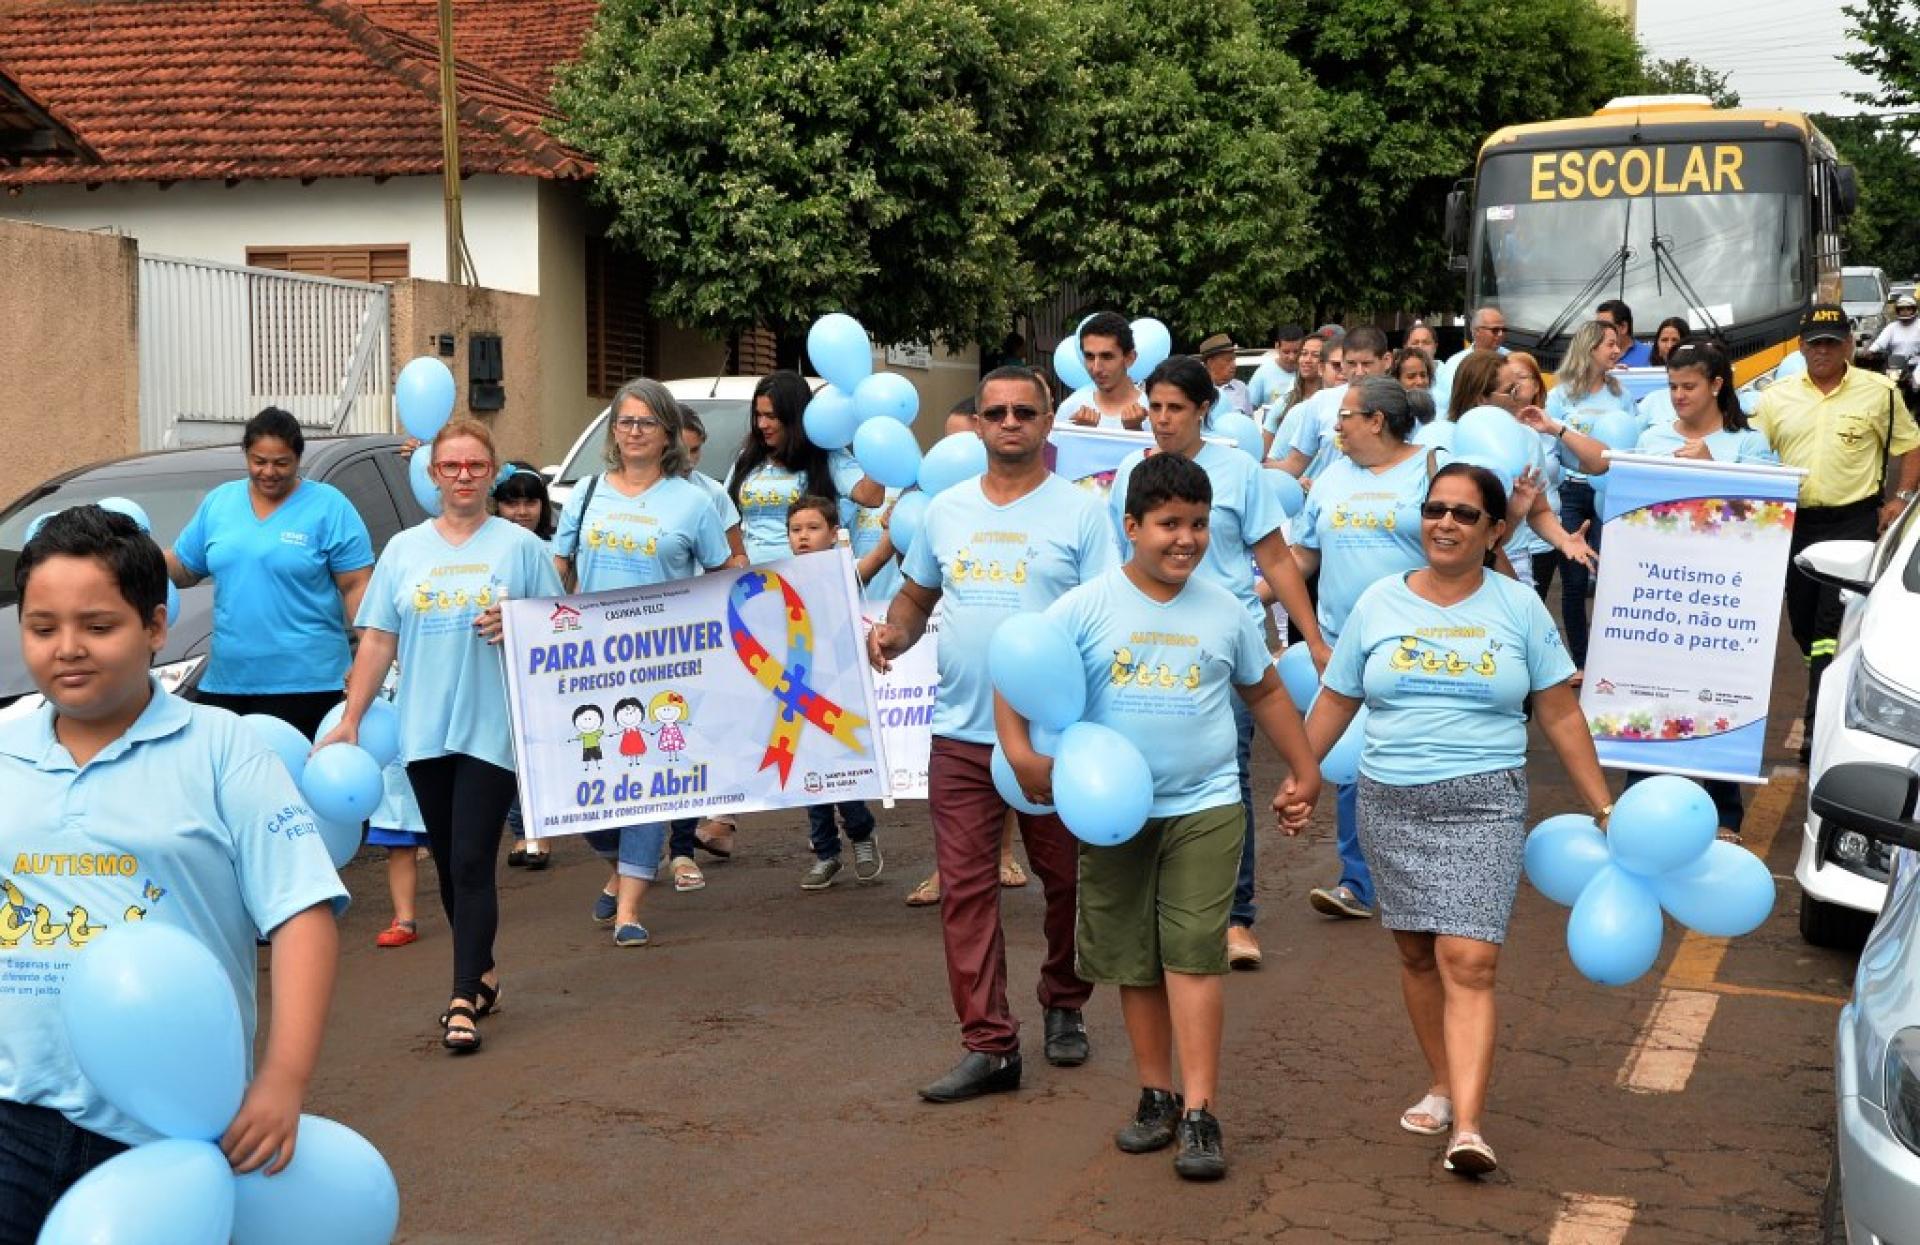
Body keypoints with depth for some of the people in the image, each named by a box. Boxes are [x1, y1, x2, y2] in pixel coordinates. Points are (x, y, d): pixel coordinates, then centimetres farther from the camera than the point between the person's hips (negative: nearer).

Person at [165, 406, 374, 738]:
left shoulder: (329, 506, -1)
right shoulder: (218, 502, 13)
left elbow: (356, 586, -4)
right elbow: (183, 568, 19)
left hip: (305, 682, -5)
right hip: (225, 681, 5)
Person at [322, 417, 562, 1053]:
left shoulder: (521, 546, 3)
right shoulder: (403, 550, 11)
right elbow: (377, 641, 10)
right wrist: (350, 720, 5)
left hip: (491, 731, -4)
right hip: (423, 732, 4)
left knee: (471, 865, -10)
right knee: (448, 867, 11)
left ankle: (463, 1001, -10)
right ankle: (483, 975, 27)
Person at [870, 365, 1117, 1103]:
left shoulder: (1080, 511, -3)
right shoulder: (946, 509, 9)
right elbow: (917, 594, 19)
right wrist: (894, 631, -4)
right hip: (961, 732, 3)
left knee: (1064, 881, 12)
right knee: (965, 888, -1)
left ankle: (1064, 1007, 34)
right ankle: (988, 1046, 5)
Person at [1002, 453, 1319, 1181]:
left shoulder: (1224, 610, 3)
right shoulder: (1087, 607, -4)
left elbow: (1264, 691, 17)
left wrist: (1304, 771, 16)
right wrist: (1021, 752, -20)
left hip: (1205, 807, -1)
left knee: (1192, 956, -9)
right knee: (1134, 962, 10)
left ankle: (1200, 1113, -7)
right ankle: (1156, 1096, 24)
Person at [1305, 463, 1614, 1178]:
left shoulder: (1518, 608, 3)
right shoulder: (1379, 604, 6)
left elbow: (1561, 717, 6)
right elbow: (1334, 704, 13)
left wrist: (1604, 807, 5)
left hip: (1484, 804, -3)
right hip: (1390, 803, 3)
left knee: (1469, 961, -13)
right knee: (1416, 954, 10)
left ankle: (1467, 1126, -19)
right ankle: (1441, 1084, 29)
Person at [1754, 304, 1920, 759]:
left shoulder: (1878, 392, 0)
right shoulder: (1777, 397, 7)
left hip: (1853, 521, -4)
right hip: (1794, 522, 4)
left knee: (1832, 627, -11)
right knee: (1803, 624, 12)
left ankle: (1821, 728, -12)